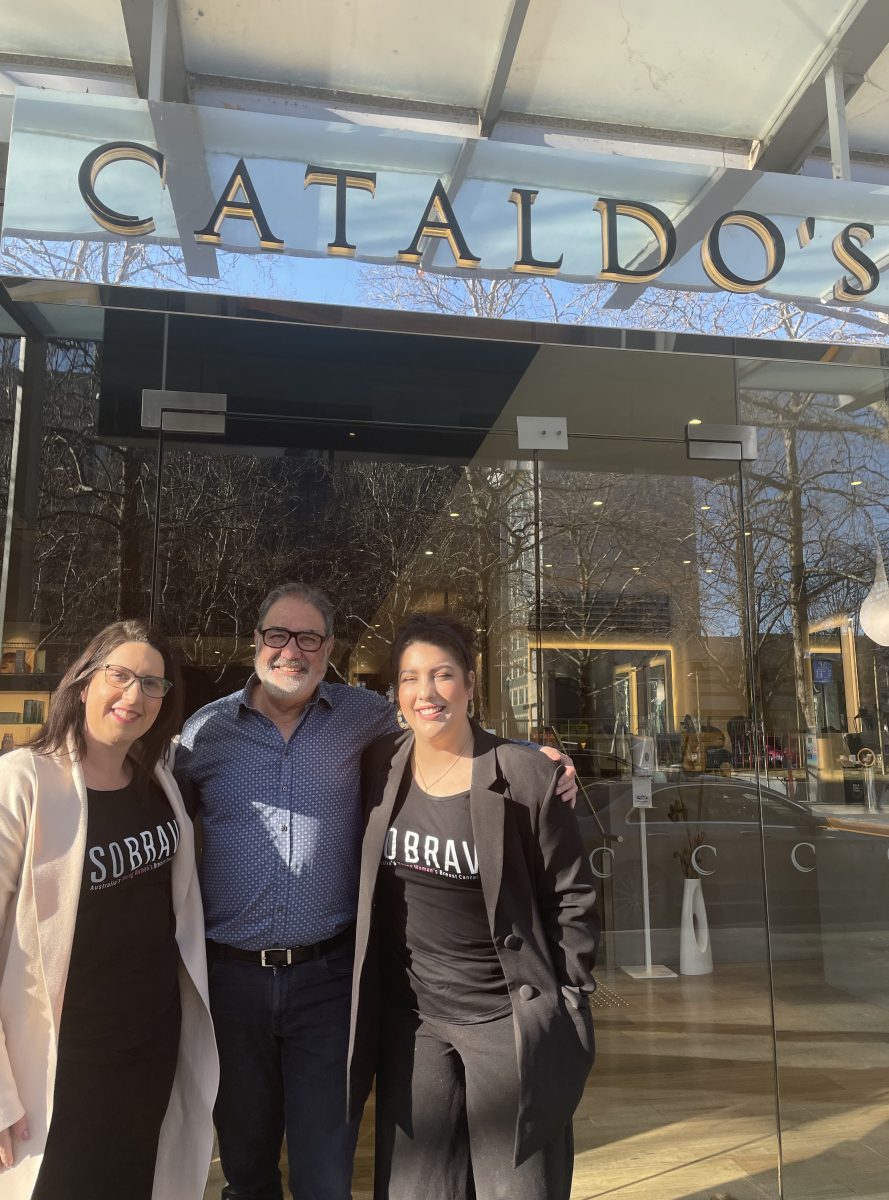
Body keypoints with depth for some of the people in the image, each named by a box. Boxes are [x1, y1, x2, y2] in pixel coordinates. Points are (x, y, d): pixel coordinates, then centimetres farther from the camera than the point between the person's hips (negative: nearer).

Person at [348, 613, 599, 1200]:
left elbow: (572, 898, -5)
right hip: (409, 1022, 3)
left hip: (509, 1021, -3)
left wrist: (567, 1004, -4)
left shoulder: (528, 777, -14)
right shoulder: (380, 767, -4)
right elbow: (363, 884, 11)